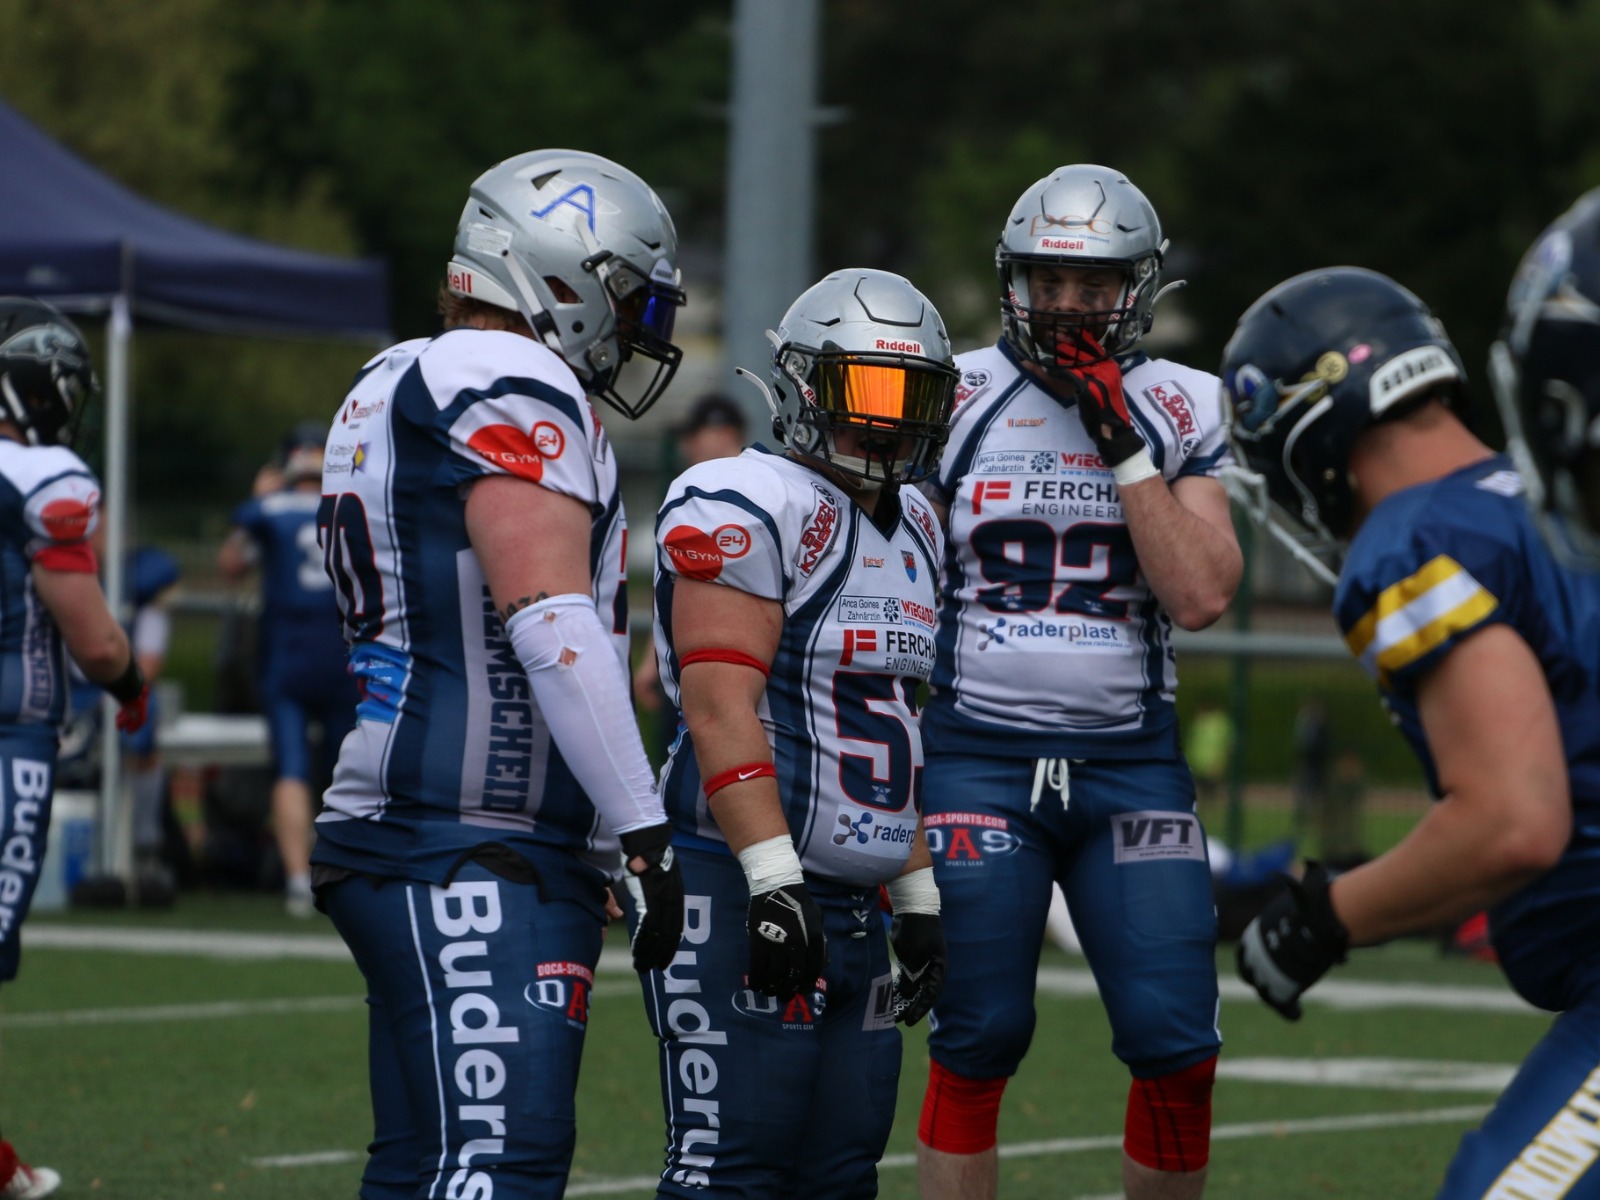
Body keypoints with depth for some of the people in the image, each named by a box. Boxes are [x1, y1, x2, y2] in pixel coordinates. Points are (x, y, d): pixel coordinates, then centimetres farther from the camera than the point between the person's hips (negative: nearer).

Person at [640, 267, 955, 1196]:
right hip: (740, 883, -9)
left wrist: (920, 897, 20)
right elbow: (721, 708, -18)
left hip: (854, 904, 9)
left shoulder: (913, 529, 18)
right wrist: (772, 882, -25)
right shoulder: (749, 509, -10)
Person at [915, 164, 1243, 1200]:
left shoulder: (1179, 413, 5)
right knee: (977, 1041, -3)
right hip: (979, 754, -1)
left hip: (1131, 759, 1)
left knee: (1178, 1046, -6)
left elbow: (1202, 597, -8)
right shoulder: (956, 402, 2)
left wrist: (1123, 447, -11)